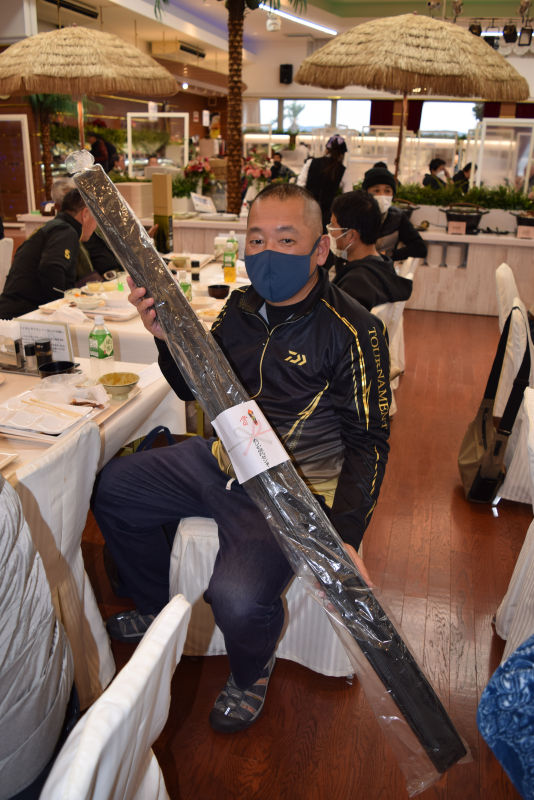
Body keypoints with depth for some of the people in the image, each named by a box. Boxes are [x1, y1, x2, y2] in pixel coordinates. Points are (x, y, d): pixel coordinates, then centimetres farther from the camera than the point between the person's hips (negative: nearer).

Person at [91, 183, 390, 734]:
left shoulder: (352, 332, -16)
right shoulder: (241, 307, 3)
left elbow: (367, 441, -15)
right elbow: (193, 388, 11)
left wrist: (345, 536, -26)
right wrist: (168, 335, -9)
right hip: (219, 460, 7)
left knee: (238, 596, -29)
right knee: (112, 488, 13)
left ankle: (251, 674, 13)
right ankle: (158, 608, 35)